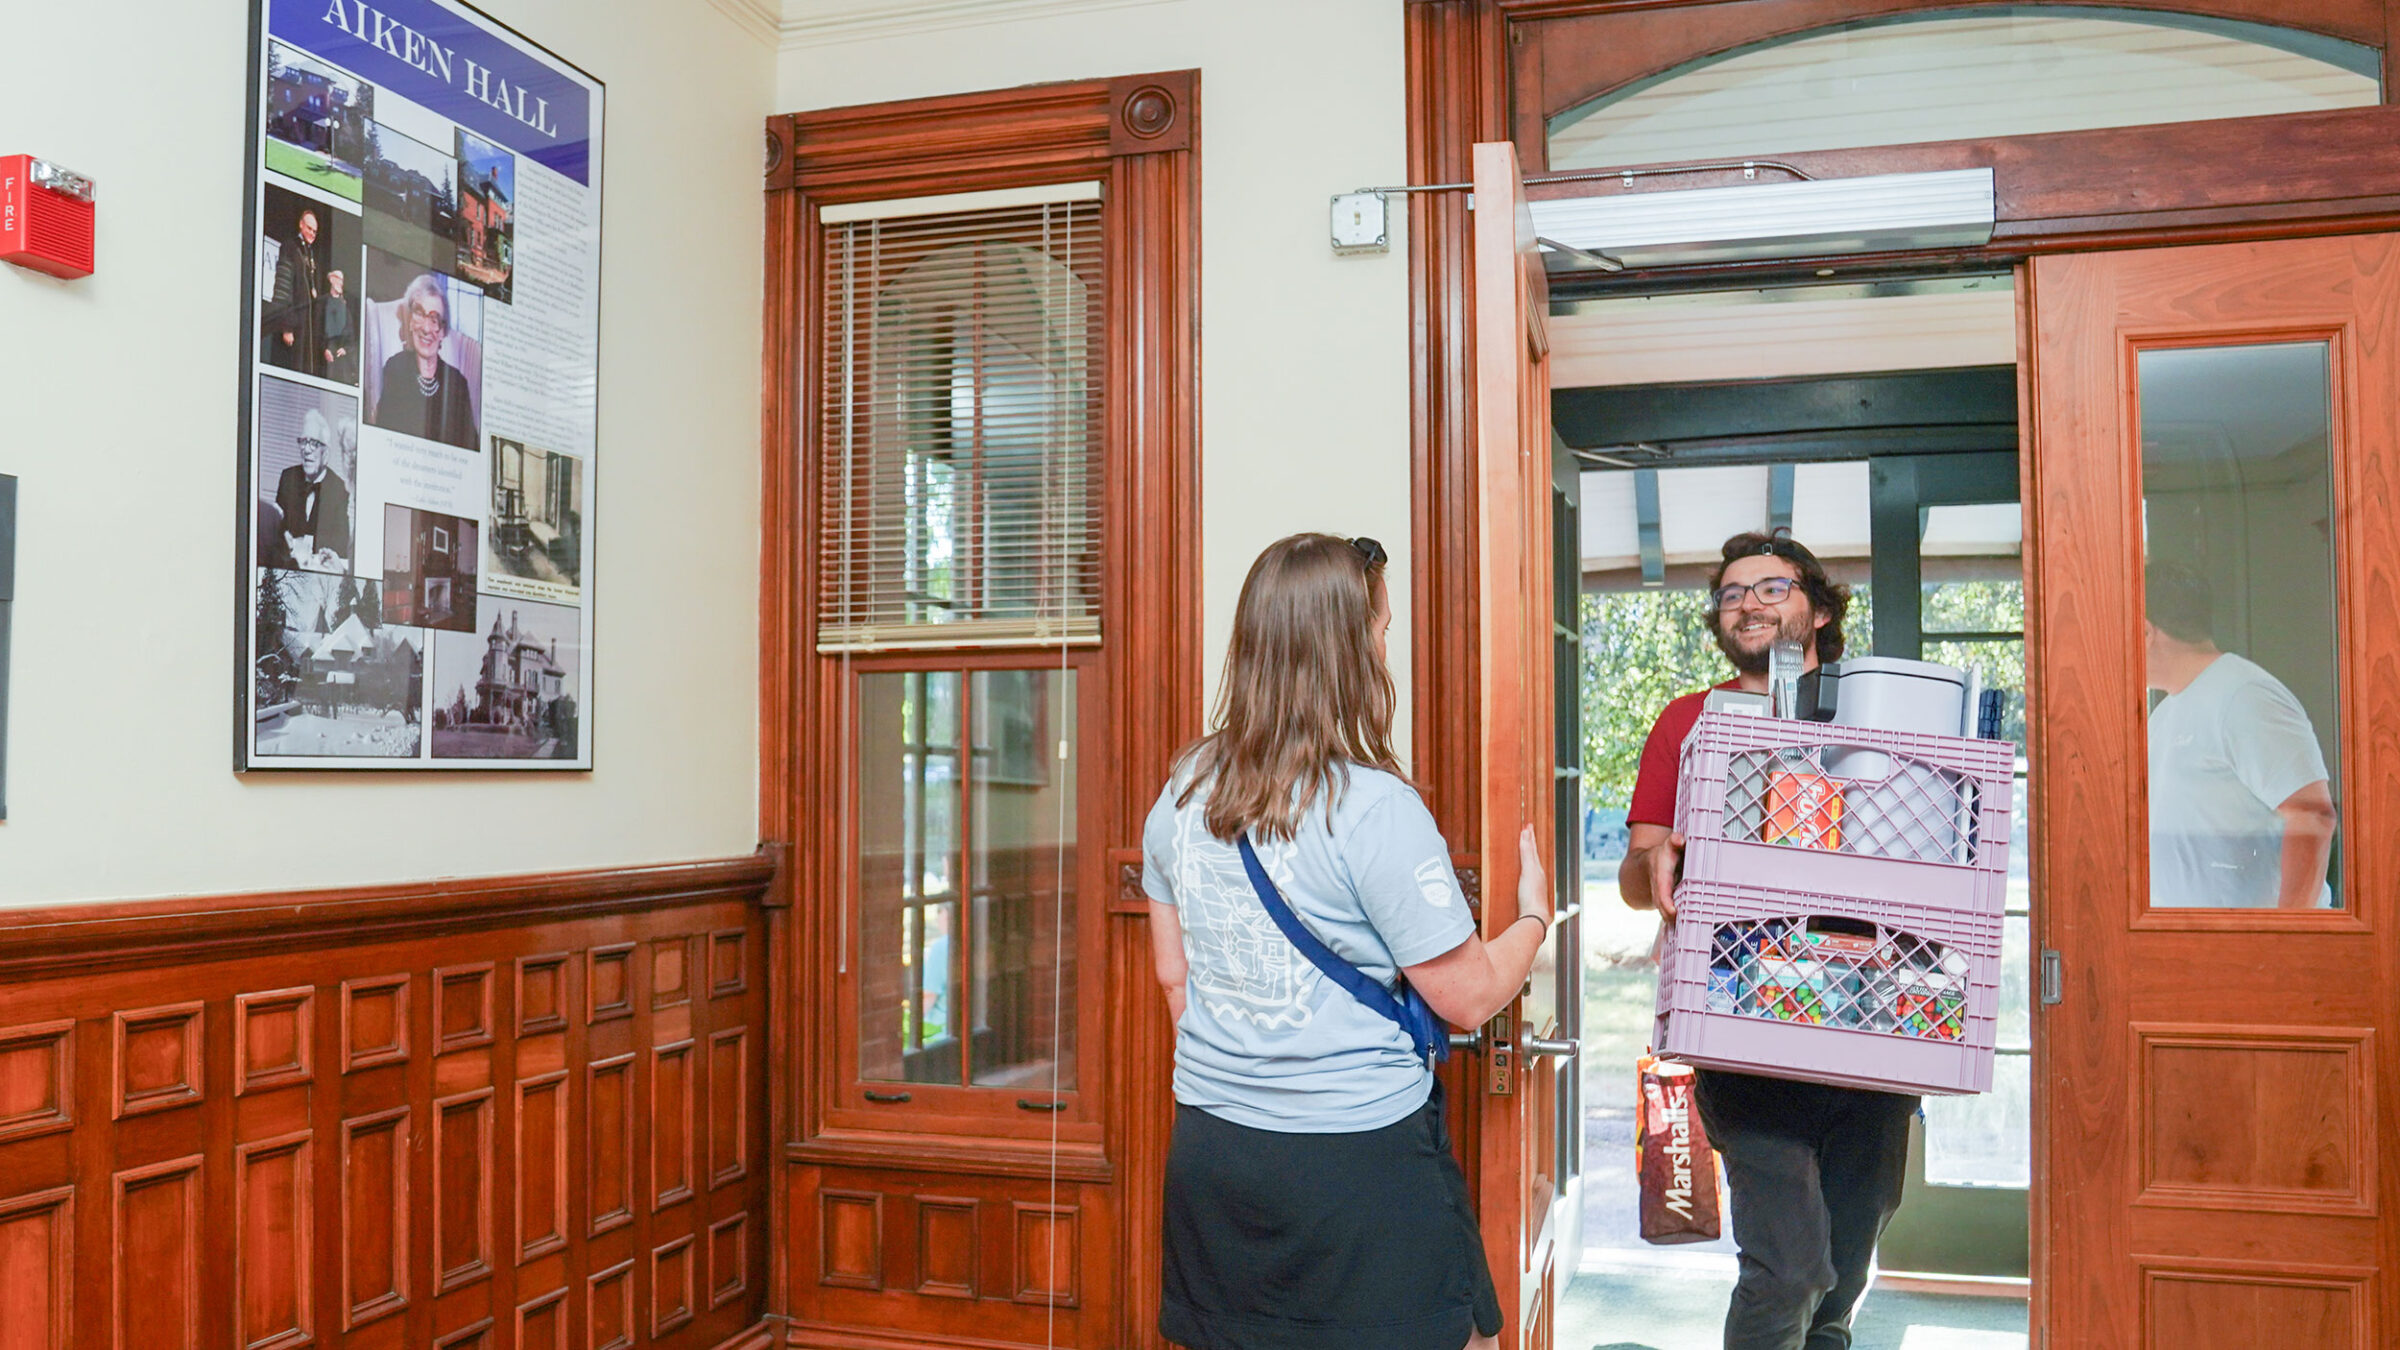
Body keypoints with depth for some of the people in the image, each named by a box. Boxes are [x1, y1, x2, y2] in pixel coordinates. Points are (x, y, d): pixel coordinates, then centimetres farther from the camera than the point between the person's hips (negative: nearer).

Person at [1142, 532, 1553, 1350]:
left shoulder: (1183, 793, 0)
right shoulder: (1374, 808, -19)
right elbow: (1470, 997, -12)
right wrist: (1534, 916, 7)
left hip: (1208, 1148, 6)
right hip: (1359, 1154, -6)